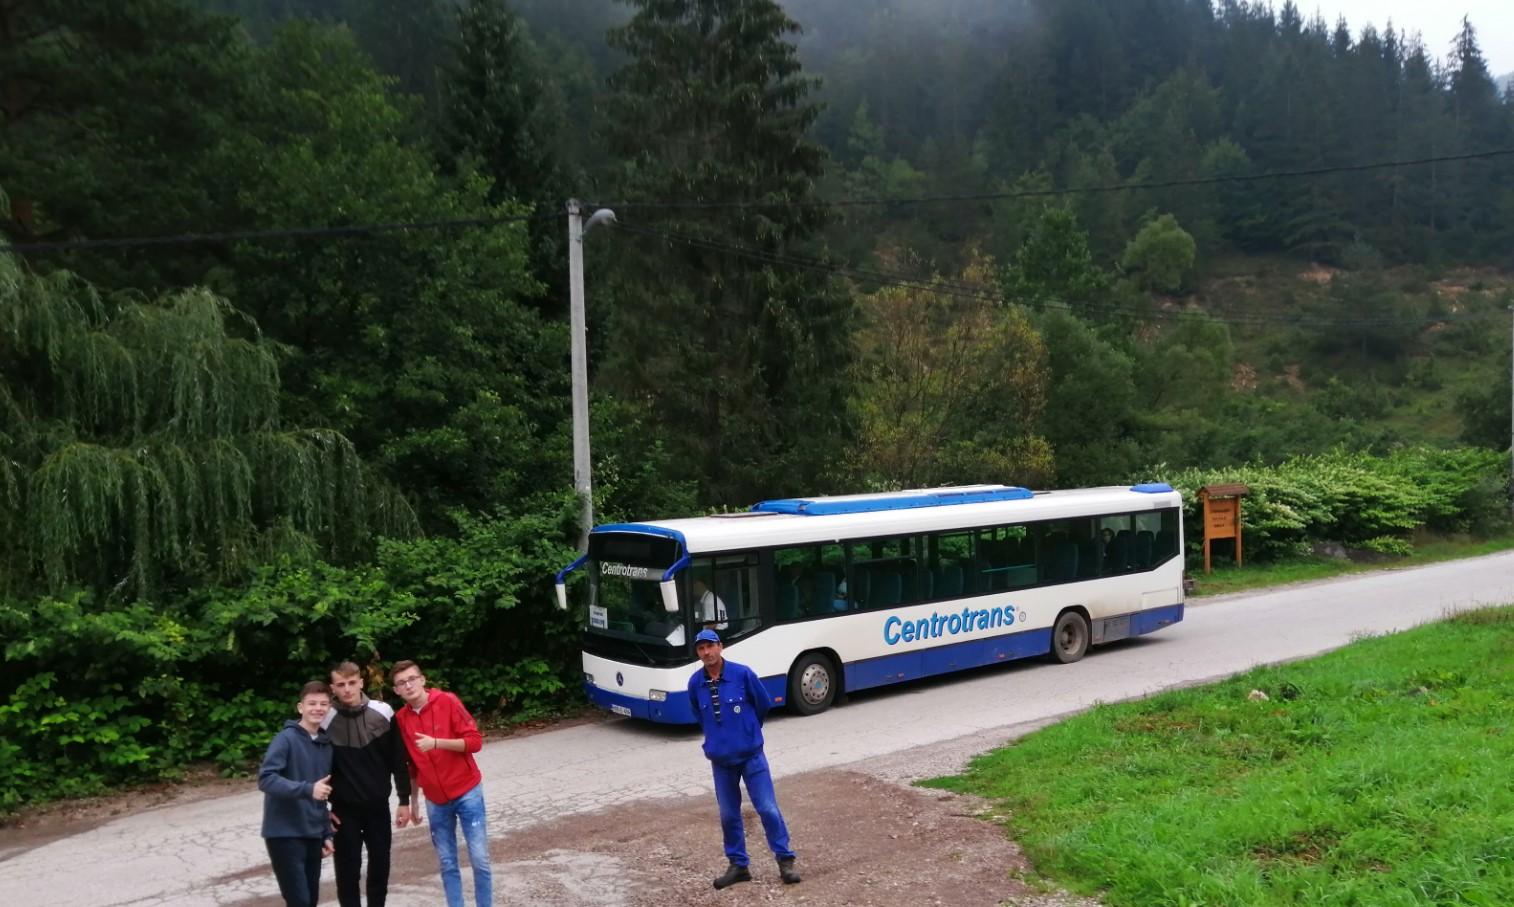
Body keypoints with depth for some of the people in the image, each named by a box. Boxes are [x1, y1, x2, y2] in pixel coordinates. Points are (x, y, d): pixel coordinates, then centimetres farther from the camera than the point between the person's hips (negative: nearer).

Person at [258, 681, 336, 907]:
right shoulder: (286, 739, -11)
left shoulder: (326, 744, 10)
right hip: (285, 833, -7)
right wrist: (307, 789, -31)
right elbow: (265, 778, -23)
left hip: (312, 835, 7)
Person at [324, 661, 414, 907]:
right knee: (348, 871, 3)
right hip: (344, 810, -1)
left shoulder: (383, 714, -7)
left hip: (379, 806, 1)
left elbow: (398, 761, 0)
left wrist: (404, 801, 1)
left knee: (380, 867, 11)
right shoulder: (326, 721, -9)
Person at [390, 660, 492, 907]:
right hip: (435, 801, 3)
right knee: (447, 863, 8)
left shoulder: (448, 702, -9)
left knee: (479, 858, -1)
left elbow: (475, 741, -14)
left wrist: (436, 742, -25)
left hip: (467, 793, -3)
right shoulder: (400, 719, 2)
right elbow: (410, 765, 12)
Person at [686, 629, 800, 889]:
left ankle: (785, 861, 12)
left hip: (751, 755, -3)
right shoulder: (695, 683, -6)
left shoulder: (743, 673, -14)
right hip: (720, 759, 3)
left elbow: (764, 704, 2)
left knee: (768, 808, -1)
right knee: (729, 815, 11)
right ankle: (738, 865, 25)